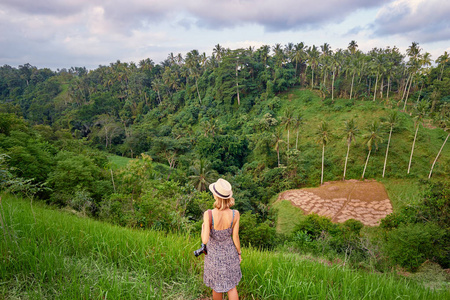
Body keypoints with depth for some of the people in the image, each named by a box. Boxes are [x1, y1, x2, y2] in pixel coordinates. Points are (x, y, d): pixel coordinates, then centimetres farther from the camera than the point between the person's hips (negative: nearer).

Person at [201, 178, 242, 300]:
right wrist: (239, 253, 6)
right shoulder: (235, 214, -25)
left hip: (214, 255, -1)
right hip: (229, 253, 1)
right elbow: (235, 238, -13)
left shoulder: (208, 214, -33)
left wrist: (203, 227, -8)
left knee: (216, 286, 25)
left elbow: (205, 240, -30)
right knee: (231, 285, 25)